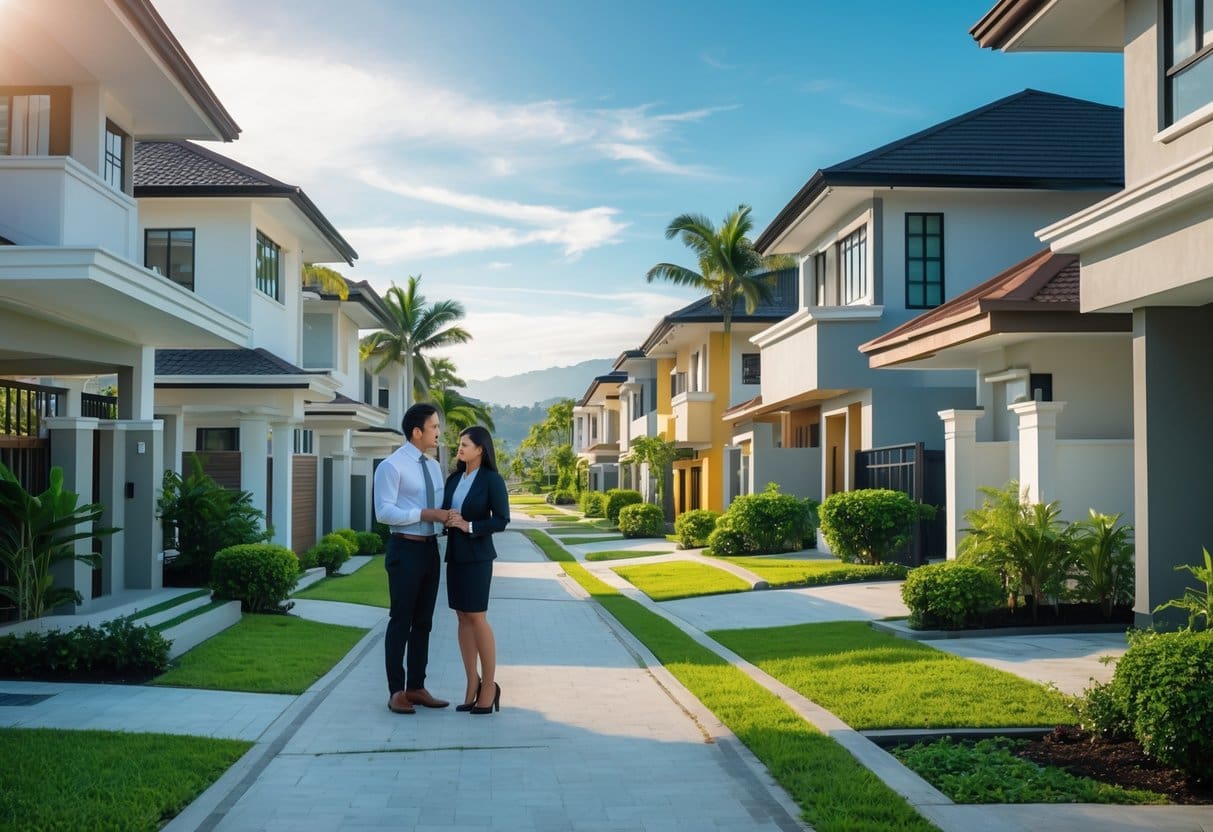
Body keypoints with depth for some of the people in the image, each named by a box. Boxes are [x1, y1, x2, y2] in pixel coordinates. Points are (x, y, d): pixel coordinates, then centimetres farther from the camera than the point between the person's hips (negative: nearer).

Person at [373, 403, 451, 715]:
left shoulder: (434, 467, 13)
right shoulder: (391, 466, -12)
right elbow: (384, 512, -18)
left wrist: (448, 516, -7)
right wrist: (425, 514, -24)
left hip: (430, 548, 8)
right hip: (405, 549, -8)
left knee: (423, 621, 13)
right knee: (401, 621, 0)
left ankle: (416, 687, 23)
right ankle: (396, 691, 11)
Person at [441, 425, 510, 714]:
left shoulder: (492, 480, -8)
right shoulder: (453, 479, 9)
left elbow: (501, 520, -11)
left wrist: (470, 526, -19)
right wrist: (446, 519, -8)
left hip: (477, 555, -6)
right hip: (454, 554, 6)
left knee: (477, 618, -5)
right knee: (463, 617, 6)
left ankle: (489, 686, 5)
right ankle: (472, 685, 11)